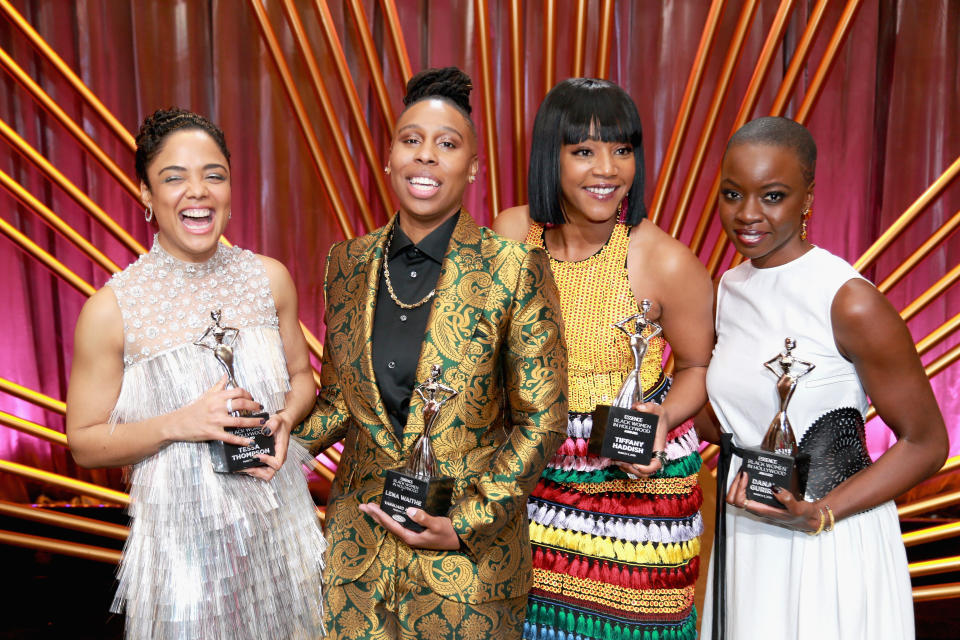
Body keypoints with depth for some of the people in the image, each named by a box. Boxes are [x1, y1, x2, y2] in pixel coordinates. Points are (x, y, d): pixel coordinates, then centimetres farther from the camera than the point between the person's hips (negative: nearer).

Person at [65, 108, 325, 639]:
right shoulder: (111, 309, -13)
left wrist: (284, 419, -11)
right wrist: (177, 424, -21)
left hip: (277, 511, 4)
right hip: (182, 529, -3)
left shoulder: (269, 278, -4)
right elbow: (83, 443, -6)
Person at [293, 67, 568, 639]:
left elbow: (541, 421, -8)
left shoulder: (515, 270, -12)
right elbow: (338, 401, 9)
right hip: (358, 545, 4)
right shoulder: (348, 263, 0)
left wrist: (465, 524, -13)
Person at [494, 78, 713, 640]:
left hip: (636, 477, -3)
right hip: (533, 473, 3)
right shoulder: (512, 233, -7)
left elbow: (700, 366, -2)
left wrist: (663, 416, -20)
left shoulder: (667, 262, -17)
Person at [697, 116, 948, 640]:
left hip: (832, 544, -6)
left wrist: (821, 514, -21)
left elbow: (924, 443, -12)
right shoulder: (728, 289, 1)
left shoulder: (851, 303, -19)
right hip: (743, 536, 6)